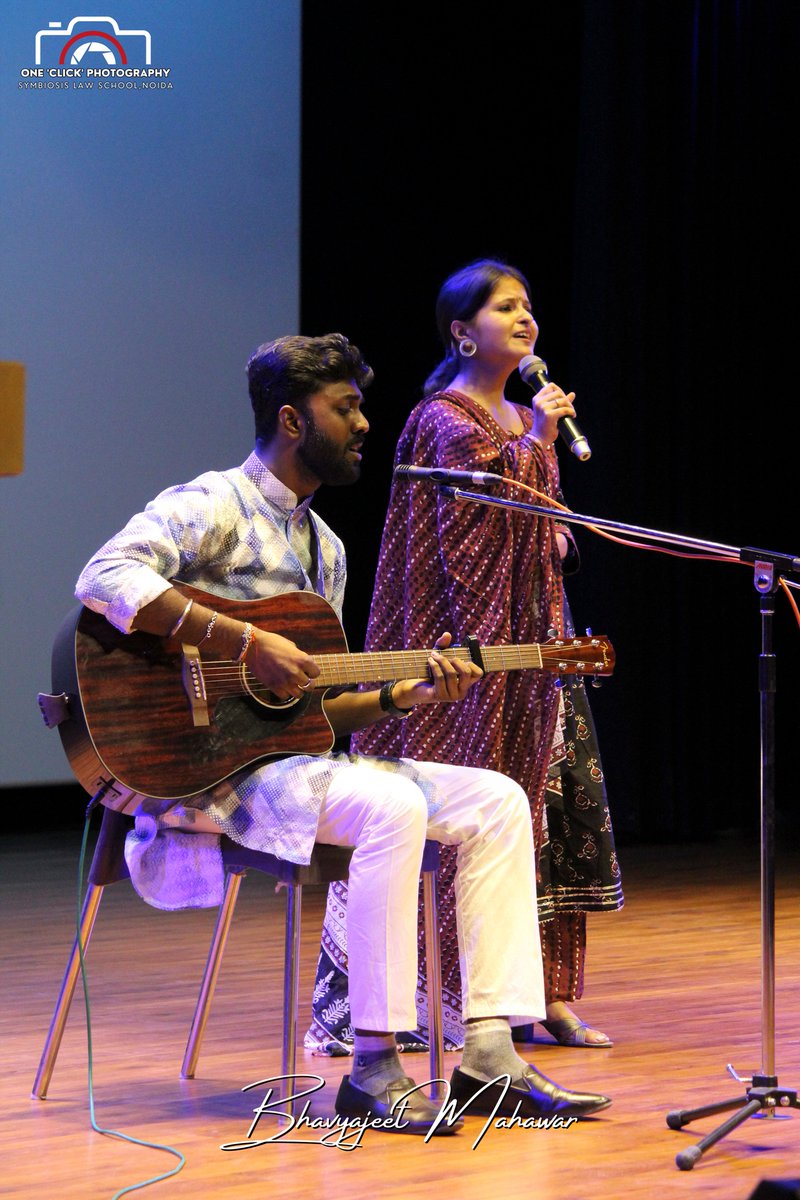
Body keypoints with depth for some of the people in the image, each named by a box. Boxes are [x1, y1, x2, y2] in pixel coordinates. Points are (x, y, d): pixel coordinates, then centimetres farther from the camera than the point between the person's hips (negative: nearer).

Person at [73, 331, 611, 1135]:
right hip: (210, 768, -9)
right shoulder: (213, 505, -7)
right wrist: (248, 645, -28)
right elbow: (105, 578, -27)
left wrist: (404, 695, 1)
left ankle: (489, 1058, -10)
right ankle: (375, 1072, -27)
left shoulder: (325, 548, 21)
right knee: (393, 807, -33)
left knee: (496, 802, -4)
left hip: (291, 755, 9)